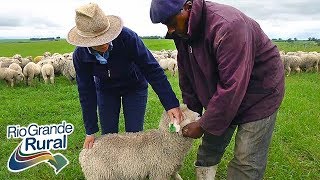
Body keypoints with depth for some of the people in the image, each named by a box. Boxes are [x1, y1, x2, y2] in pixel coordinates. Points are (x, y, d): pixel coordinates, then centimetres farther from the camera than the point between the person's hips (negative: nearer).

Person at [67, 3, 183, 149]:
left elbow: (152, 70, -30)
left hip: (135, 87, -2)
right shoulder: (80, 55, -24)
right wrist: (90, 131, -13)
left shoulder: (127, 37, -35)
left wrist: (171, 104, -34)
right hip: (106, 90, 2)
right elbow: (86, 92, -15)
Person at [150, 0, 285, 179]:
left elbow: (232, 88, -32)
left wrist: (203, 125, -24)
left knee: (246, 166, -4)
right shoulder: (183, 33, -6)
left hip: (259, 95, -7)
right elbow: (187, 79, 3)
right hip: (219, 96, 7)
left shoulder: (228, 25, -32)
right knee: (208, 151, 12)